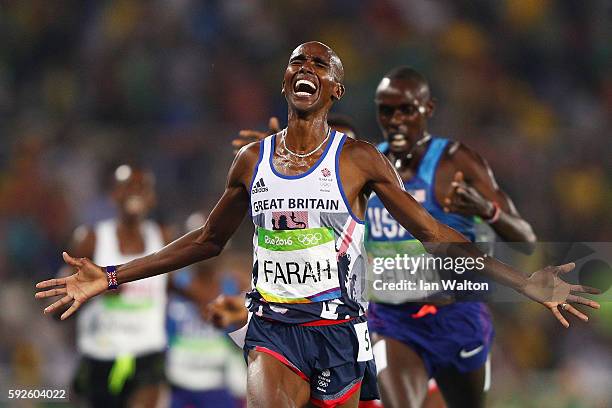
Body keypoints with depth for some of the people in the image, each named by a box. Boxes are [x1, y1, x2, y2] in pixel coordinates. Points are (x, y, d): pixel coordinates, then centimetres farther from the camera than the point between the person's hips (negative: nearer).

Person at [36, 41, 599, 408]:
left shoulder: (358, 160, 0)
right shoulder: (252, 160, 9)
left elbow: (434, 234, 1)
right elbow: (209, 240, 21)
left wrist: (523, 282, -8)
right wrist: (111, 278, 17)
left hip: (337, 332, -1)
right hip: (273, 329, 1)